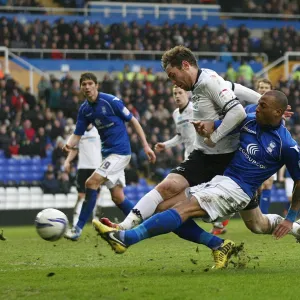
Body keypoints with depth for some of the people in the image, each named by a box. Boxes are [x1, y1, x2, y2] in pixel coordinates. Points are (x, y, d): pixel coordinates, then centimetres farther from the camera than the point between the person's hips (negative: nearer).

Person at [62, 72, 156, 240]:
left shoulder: (111, 101, -13)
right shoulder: (84, 110, 6)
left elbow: (133, 121, -7)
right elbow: (77, 135, 8)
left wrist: (146, 145, -10)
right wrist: (69, 144, -16)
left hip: (120, 151, -7)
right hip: (108, 152, 7)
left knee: (91, 183, -17)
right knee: (117, 196, 5)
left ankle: (79, 228, -13)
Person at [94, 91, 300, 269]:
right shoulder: (249, 121, 6)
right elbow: (214, 126, 14)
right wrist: (205, 128, -12)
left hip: (238, 190, -8)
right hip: (221, 179, 8)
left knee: (186, 208, -25)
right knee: (170, 204, -5)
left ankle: (126, 237, -38)